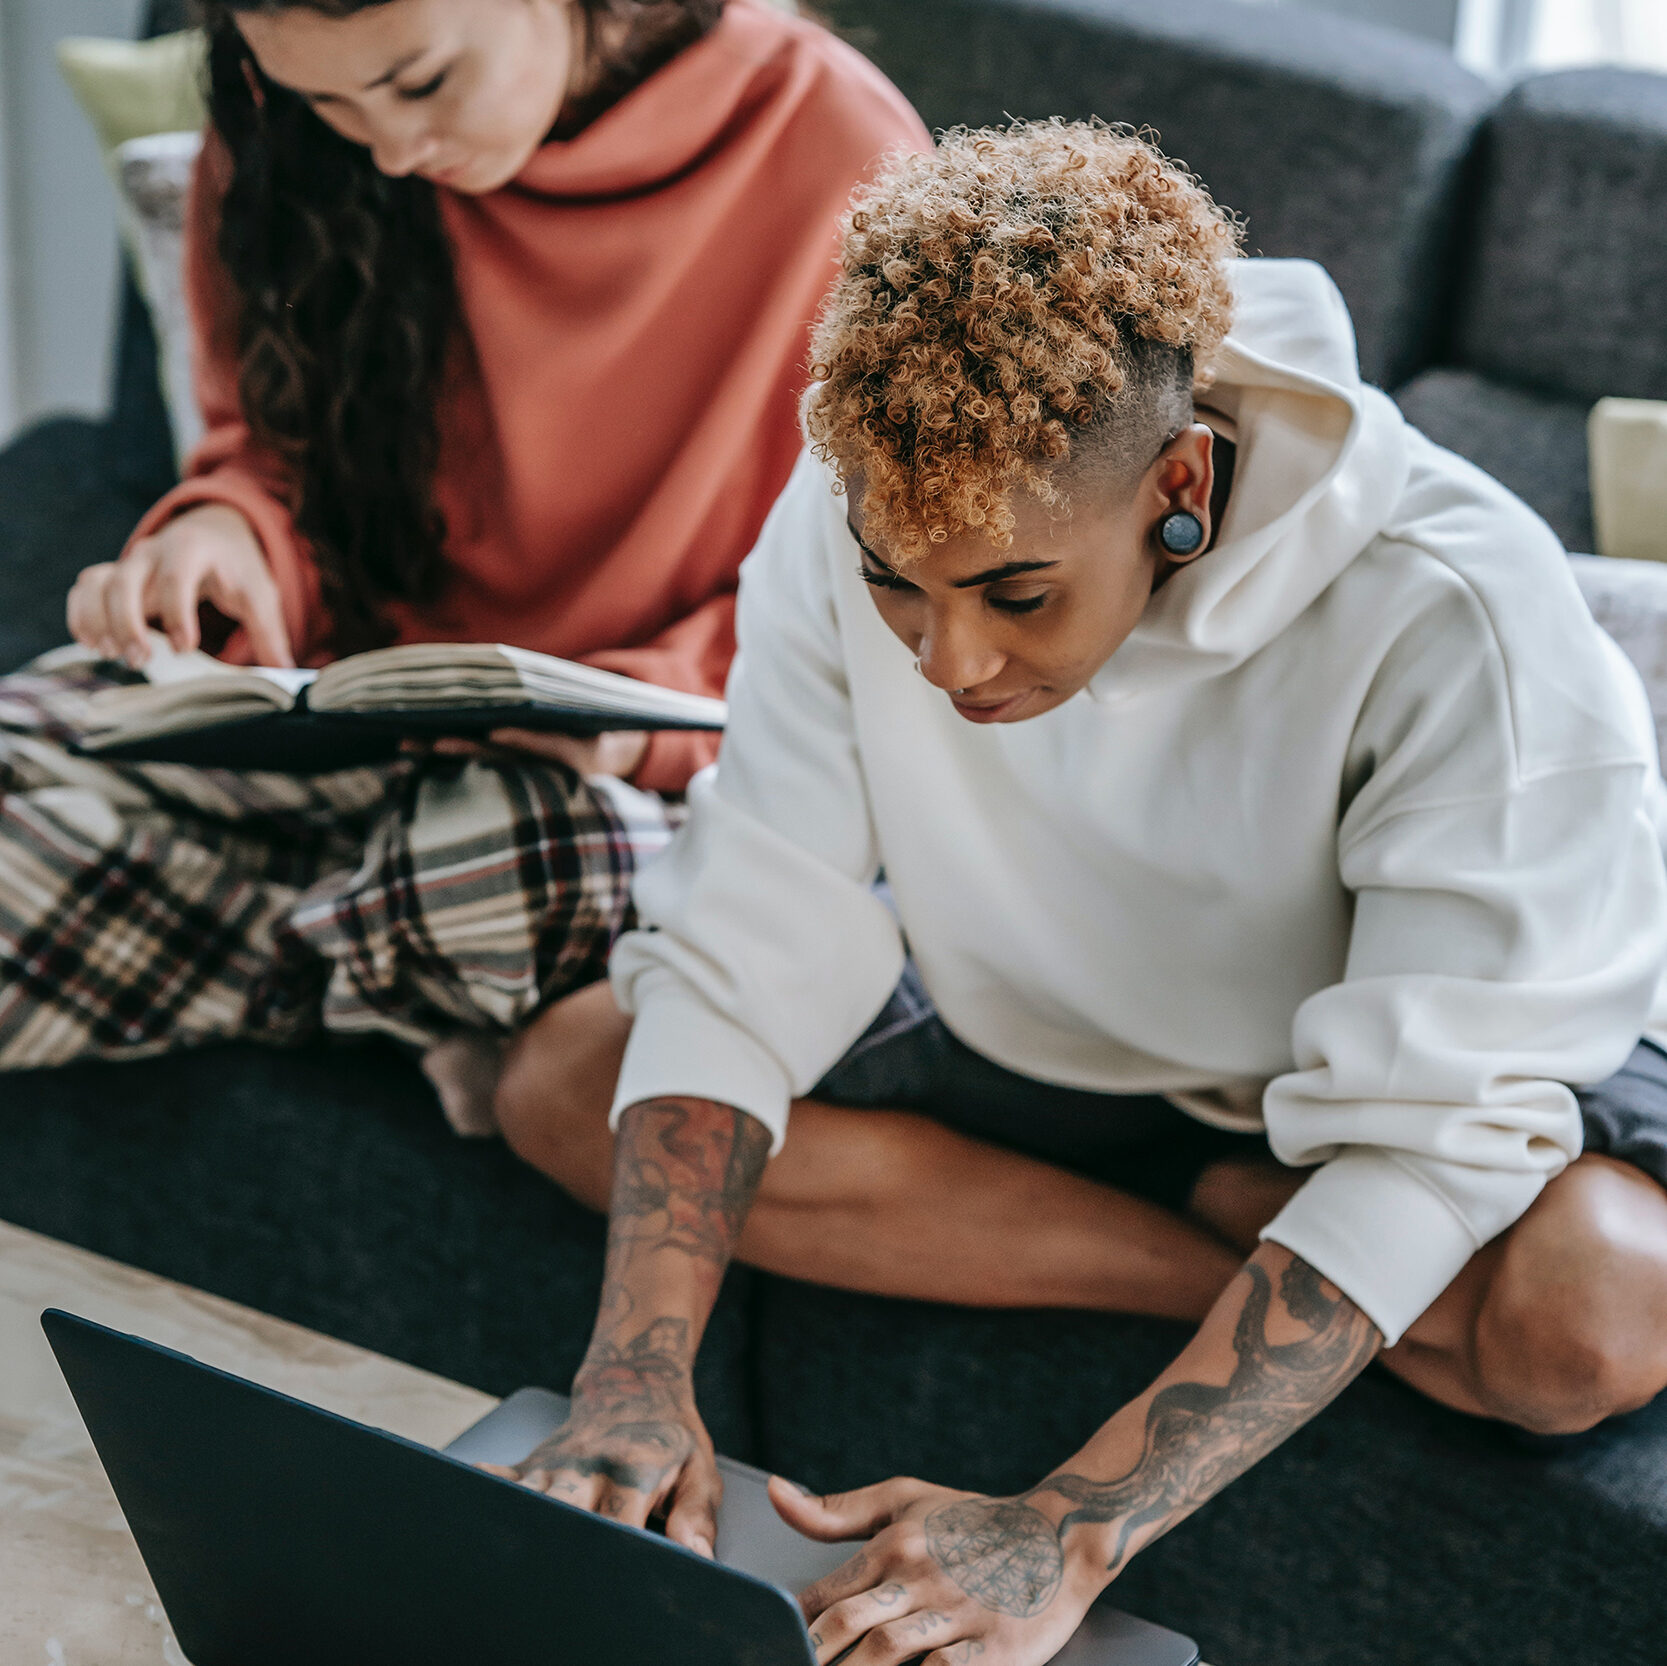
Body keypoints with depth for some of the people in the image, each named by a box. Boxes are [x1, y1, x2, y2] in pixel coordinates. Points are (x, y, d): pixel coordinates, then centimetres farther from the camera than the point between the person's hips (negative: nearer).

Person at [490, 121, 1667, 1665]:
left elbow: (1424, 1144, -34)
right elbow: (743, 958, -18)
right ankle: (1252, 1266, -13)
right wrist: (637, 1377, -32)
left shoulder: (1459, 621, -33)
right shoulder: (854, 521, -22)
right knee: (562, 1078, -15)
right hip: (1048, 1045, 5)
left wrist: (1065, 1536, -42)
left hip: (1395, 1070, -5)